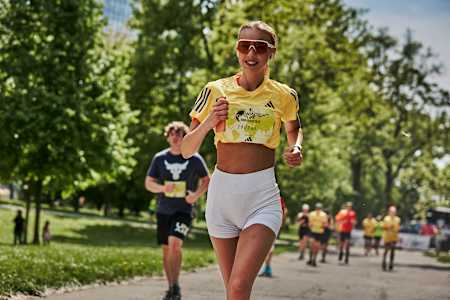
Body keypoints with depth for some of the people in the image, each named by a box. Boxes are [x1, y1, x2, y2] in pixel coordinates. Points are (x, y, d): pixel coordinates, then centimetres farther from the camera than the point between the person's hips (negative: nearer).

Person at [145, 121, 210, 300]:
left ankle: (176, 285, -11)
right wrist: (162, 188, -13)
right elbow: (148, 183, 7)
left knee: (175, 243, -22)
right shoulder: (160, 158, 3)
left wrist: (196, 194, -10)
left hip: (183, 210, -3)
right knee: (166, 249, 8)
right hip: (163, 210, 3)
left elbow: (206, 180, 9)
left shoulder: (194, 159, -2)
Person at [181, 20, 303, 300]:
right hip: (222, 192, 2)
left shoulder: (284, 96, 1)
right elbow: (186, 150, 3)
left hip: (263, 196, -2)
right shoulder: (216, 91, 0)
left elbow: (294, 128, 24)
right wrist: (207, 123, -15)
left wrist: (296, 149, 2)